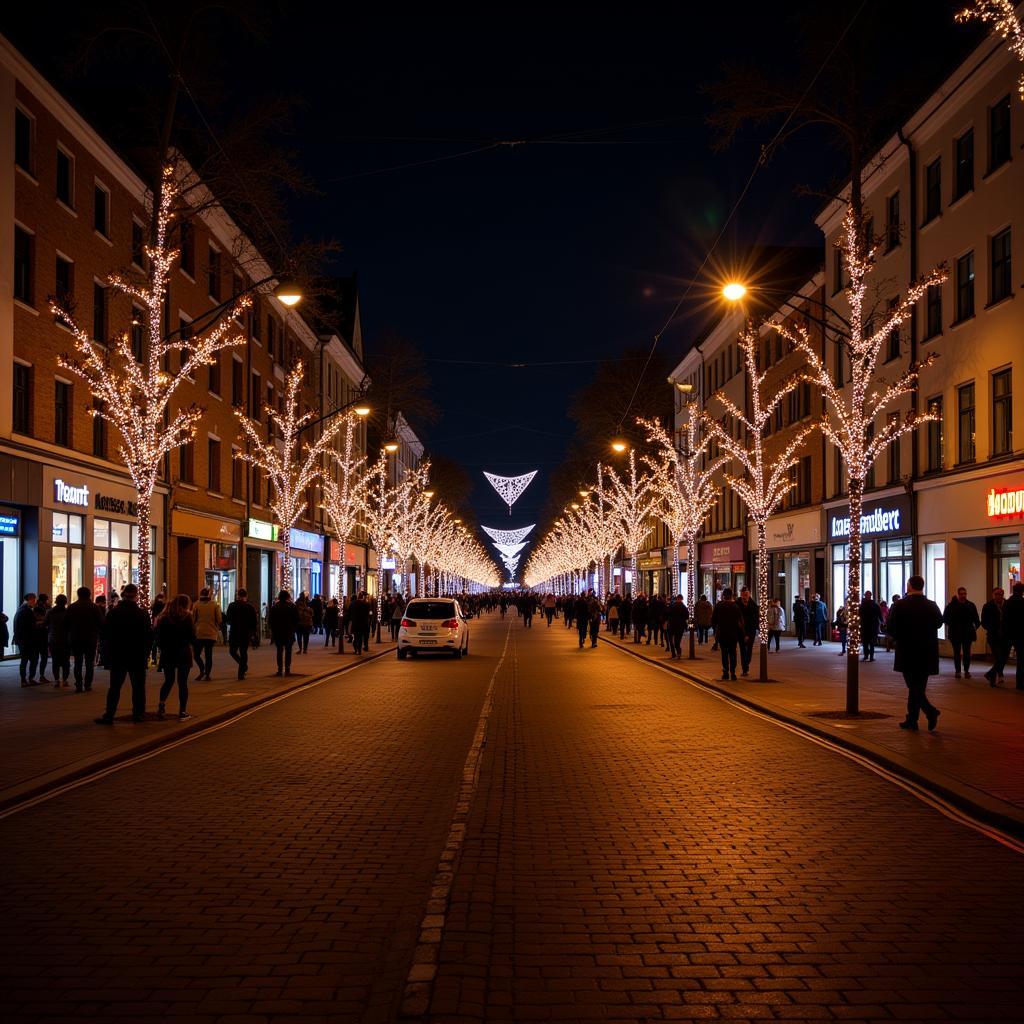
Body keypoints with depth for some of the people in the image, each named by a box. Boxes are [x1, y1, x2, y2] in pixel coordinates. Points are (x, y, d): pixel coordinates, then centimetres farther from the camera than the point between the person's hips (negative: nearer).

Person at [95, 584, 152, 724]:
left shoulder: (112, 613, -4)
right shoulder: (142, 614, -8)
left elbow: (105, 634, 1)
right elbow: (149, 636, -5)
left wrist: (108, 651, 10)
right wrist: (146, 653, 6)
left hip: (117, 655, 1)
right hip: (138, 656, -1)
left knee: (114, 686, 4)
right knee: (138, 686, 9)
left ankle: (109, 715, 0)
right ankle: (138, 713, 12)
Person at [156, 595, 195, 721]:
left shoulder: (164, 618, 4)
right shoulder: (187, 617, -8)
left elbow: (159, 637, 5)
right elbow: (192, 636, -7)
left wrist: (163, 648, 16)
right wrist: (194, 645, 13)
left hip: (168, 654, 3)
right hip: (183, 654, -3)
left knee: (169, 680, 16)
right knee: (182, 682, 2)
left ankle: (161, 704, -5)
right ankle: (182, 712, 2)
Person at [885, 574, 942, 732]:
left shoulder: (900, 605, -10)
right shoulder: (932, 606, 0)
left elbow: (891, 629, -9)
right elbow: (939, 623, 15)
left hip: (907, 654, -4)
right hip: (927, 654, 4)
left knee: (913, 687, 0)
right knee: (918, 687, 12)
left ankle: (931, 711, -21)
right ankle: (911, 720, 17)